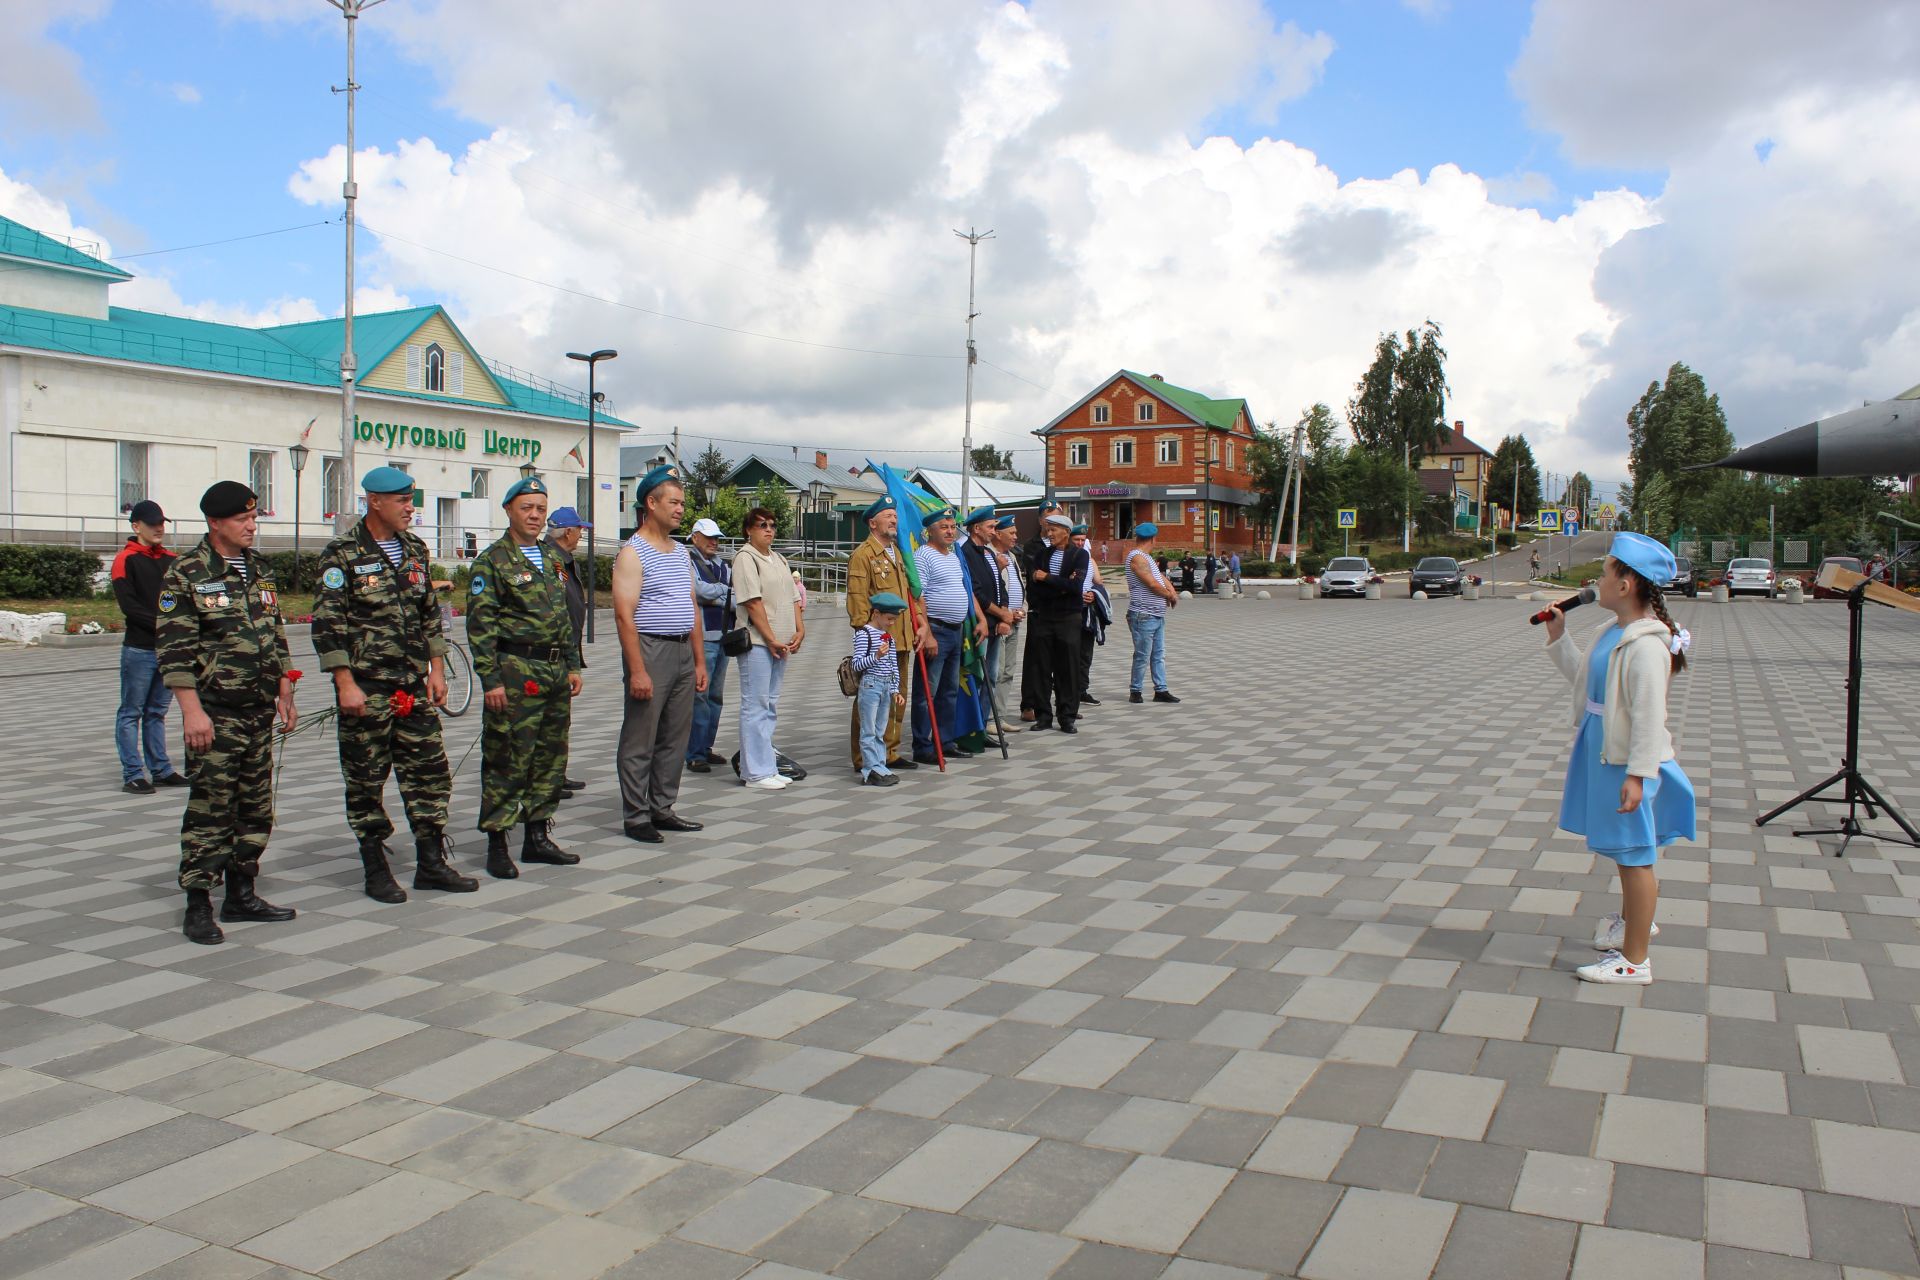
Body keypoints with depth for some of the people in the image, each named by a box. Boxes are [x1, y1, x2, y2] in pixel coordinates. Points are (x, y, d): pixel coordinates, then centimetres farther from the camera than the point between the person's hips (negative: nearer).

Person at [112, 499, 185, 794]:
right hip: (139, 650, -6)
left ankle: (161, 770, 18)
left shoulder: (172, 560, 14)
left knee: (158, 712, 13)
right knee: (131, 713, 1)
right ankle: (133, 775, 3)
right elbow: (129, 605, -12)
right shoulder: (126, 560, -4)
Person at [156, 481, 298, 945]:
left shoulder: (261, 569, 12)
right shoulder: (186, 574, -8)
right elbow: (173, 649, -12)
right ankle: (198, 906, 5)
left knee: (256, 808, 11)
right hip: (215, 713, -6)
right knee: (210, 809, -4)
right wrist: (192, 710, -17)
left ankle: (241, 895, 21)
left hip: (259, 711, 7)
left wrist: (285, 694, 15)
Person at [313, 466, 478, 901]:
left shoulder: (415, 550, 11)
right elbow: (327, 623, -11)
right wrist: (345, 683, -15)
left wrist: (436, 669, 11)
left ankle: (431, 864, 14)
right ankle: (375, 872, 14)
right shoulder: (343, 554, -8)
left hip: (413, 686, 6)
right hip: (366, 688, -6)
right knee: (366, 782, 4)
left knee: (430, 774, 5)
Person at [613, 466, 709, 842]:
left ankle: (661, 809, 20)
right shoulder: (632, 553, -8)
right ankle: (636, 817, 6)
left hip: (683, 652, 8)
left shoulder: (681, 552, 16)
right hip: (651, 651, -8)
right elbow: (624, 615, -15)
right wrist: (637, 670, -20)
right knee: (640, 741, -1)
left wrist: (700, 661, 14)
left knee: (675, 739, 11)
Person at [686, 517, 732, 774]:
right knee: (699, 696, -9)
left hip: (723, 637, 8)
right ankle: (695, 755, -5)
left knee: (716, 696, 11)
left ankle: (706, 748, 20)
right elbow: (701, 590, -17)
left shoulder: (722, 566, 18)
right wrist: (726, 589, -1)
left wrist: (716, 598, -11)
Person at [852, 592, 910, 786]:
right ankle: (873, 770, -4)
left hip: (887, 687, 8)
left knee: (880, 732, 12)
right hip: (870, 685, -8)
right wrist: (876, 656, -26)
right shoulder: (863, 634, -10)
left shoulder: (889, 636, 14)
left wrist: (895, 691, 15)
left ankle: (879, 768, 16)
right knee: (869, 732, -4)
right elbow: (856, 665, -14)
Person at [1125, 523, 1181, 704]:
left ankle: (1160, 690, 13)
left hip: (1158, 616, 10)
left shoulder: (1148, 558, 19)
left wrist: (1172, 592, -4)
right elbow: (1152, 584, -19)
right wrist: (1169, 595, -4)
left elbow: (1161, 577, 15)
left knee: (1159, 655, 10)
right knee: (1142, 656, -3)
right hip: (1143, 616, -10)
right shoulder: (1137, 557, -13)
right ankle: (1136, 691, 6)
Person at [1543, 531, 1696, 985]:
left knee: (1634, 855, 0)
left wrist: (1638, 774, -25)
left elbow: (1649, 714, -24)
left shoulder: (1646, 645, -23)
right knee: (1625, 851, 26)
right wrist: (1558, 639, 17)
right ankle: (1631, 919, 47)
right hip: (1604, 755, 10)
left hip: (1627, 763, -10)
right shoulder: (1614, 632, 7)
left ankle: (1635, 961, 8)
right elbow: (1584, 678, 21)